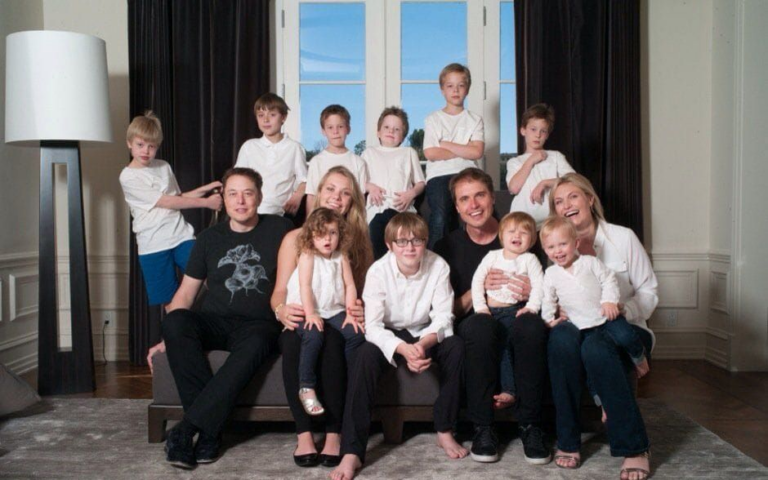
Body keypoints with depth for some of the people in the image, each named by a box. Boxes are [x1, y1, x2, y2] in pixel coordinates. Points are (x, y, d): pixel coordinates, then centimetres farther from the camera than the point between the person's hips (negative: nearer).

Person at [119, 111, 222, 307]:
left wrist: (205, 189, 6)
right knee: (170, 301, 2)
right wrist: (206, 202, -10)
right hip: (153, 245, -4)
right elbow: (167, 202, -12)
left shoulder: (164, 167, 12)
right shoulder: (128, 177, -6)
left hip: (182, 236, 4)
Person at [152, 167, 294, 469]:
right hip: (215, 323, 3)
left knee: (255, 345, -39)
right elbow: (186, 291, 11)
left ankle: (188, 427, -32)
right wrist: (168, 339, 1)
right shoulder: (210, 238, 13)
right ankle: (210, 430, -30)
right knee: (175, 321, -31)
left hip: (259, 325, -2)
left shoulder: (279, 229, 7)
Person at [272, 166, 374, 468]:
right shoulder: (295, 238, 10)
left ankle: (334, 433, -26)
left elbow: (366, 290, 5)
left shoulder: (358, 240, 12)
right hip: (302, 321, 0)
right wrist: (280, 310, -21)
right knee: (294, 337, -35)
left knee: (330, 339, -36)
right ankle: (303, 434, -28)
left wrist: (364, 311, -18)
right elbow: (280, 290, 2)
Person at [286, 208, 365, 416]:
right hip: (308, 311, -4)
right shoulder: (307, 256, -1)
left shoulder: (341, 258, 10)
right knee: (313, 337, -32)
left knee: (356, 334, -18)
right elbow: (305, 286, -10)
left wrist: (350, 313, -4)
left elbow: (350, 286, 6)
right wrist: (310, 314, -19)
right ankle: (307, 388, -23)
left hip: (335, 310, 4)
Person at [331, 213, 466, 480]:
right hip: (389, 336, -1)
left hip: (426, 334, 2)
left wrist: (423, 344, -37)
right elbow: (373, 326, -24)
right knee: (366, 355, -32)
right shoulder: (378, 271, -20)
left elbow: (443, 318, -17)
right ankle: (352, 452, -31)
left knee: (456, 346, -28)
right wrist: (404, 349, -42)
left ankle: (445, 431, -10)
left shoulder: (438, 266, -16)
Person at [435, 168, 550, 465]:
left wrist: (534, 293, -16)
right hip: (476, 329, 0)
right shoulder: (448, 248, 6)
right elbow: (448, 312, 1)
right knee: (480, 324, -36)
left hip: (517, 319, 1)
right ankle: (482, 427, -21)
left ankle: (530, 425, -18)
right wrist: (478, 288, -17)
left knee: (532, 323, -35)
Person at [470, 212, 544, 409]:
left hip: (513, 310, -3)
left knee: (503, 343, -21)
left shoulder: (529, 259, 5)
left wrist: (532, 306, -19)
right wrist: (480, 306, -3)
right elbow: (477, 280, 7)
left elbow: (539, 285, -5)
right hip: (489, 309, 3)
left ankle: (509, 391, -16)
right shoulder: (492, 256, 12)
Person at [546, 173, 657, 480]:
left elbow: (649, 291, 2)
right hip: (579, 328, 2)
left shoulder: (622, 238, 2)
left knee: (596, 346, -38)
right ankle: (567, 441, -24)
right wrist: (557, 314, -16)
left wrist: (625, 310, -18)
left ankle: (635, 448, -24)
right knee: (561, 336, -36)